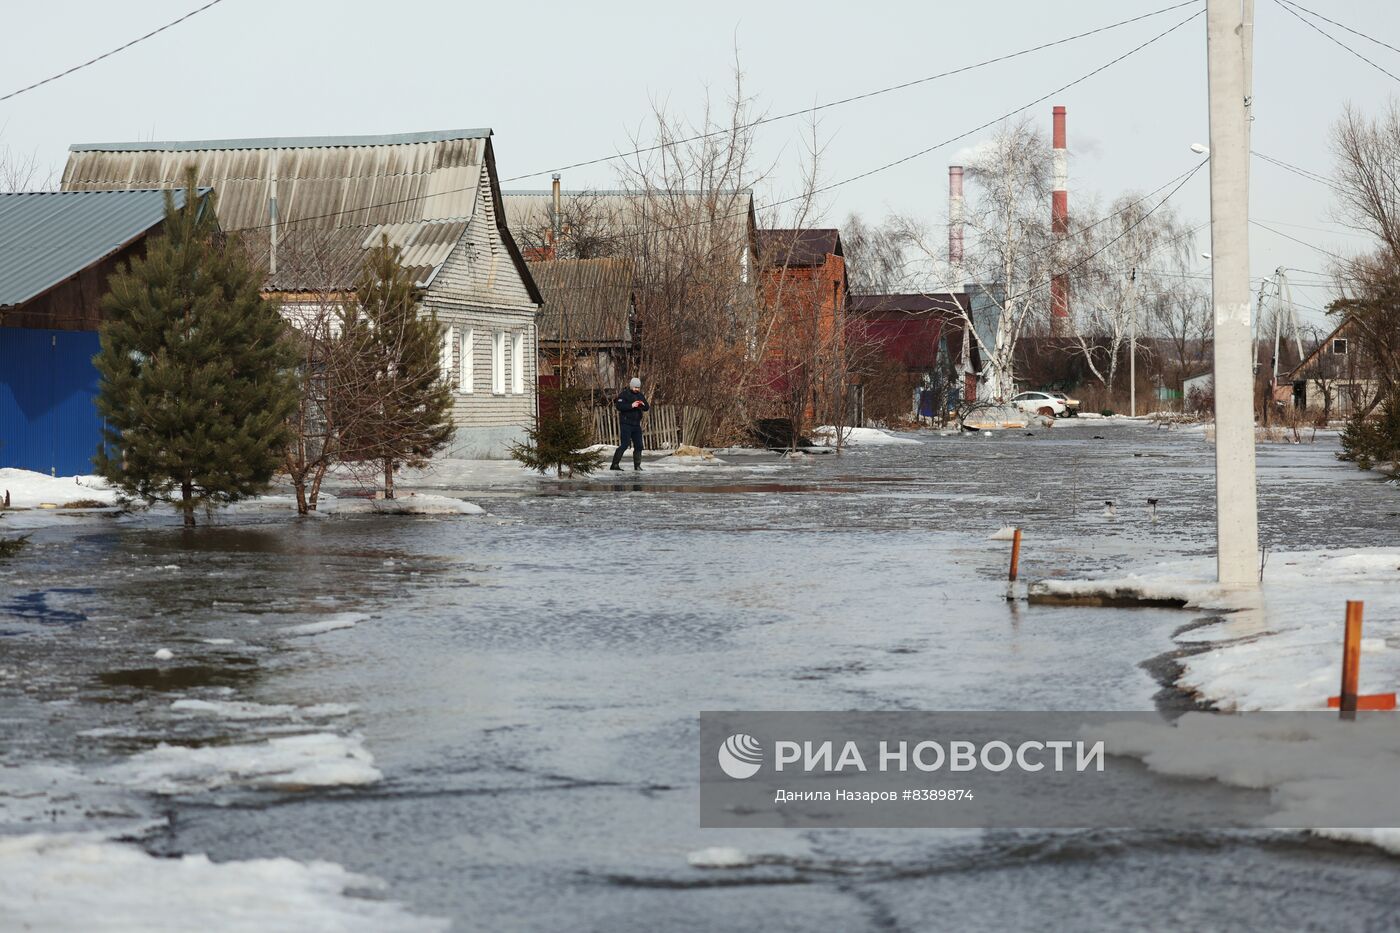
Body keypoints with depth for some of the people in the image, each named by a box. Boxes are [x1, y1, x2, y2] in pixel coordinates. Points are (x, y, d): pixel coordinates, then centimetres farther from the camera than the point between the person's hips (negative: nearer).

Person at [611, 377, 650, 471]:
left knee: (638, 446, 7)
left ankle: (637, 466, 17)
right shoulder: (624, 394, -6)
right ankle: (615, 464, -11)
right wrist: (631, 405, -25)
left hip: (636, 424, 7)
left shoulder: (640, 395, 14)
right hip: (626, 424, -7)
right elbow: (619, 406, -19)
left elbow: (647, 408, 12)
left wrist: (644, 405, -11)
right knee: (625, 445, -14)